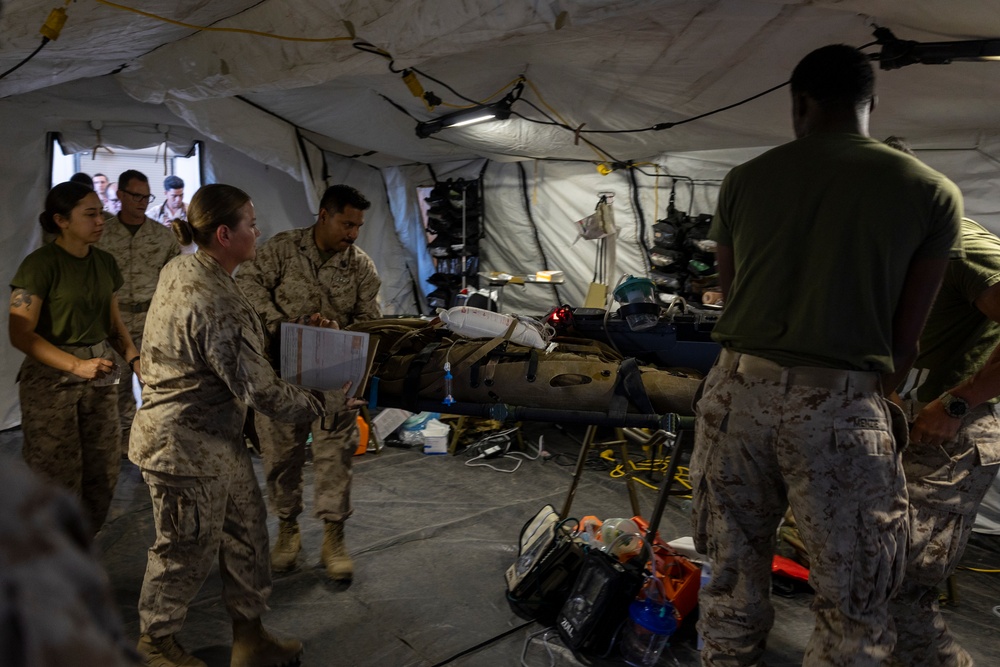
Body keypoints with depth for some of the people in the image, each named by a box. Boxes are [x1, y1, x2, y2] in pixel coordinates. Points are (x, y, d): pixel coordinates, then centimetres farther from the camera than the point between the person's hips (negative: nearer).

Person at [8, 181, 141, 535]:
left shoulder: (104, 261, 7)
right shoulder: (40, 264, -11)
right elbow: (21, 334, -14)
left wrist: (133, 357, -2)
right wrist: (76, 366, -23)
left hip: (100, 377, 6)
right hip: (51, 380, -6)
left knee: (103, 473, 9)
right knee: (58, 481, 3)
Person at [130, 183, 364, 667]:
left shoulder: (181, 268, 1)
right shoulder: (215, 304, -30)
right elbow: (261, 392, -26)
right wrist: (325, 404, -12)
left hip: (218, 436, 10)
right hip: (187, 446, -10)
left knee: (246, 532, 17)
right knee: (188, 549, 13)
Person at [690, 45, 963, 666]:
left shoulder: (744, 179, 8)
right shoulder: (933, 191, 2)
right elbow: (905, 335, 4)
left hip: (737, 389, 3)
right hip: (840, 403, -2)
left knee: (733, 575, 18)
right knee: (853, 612, 13)